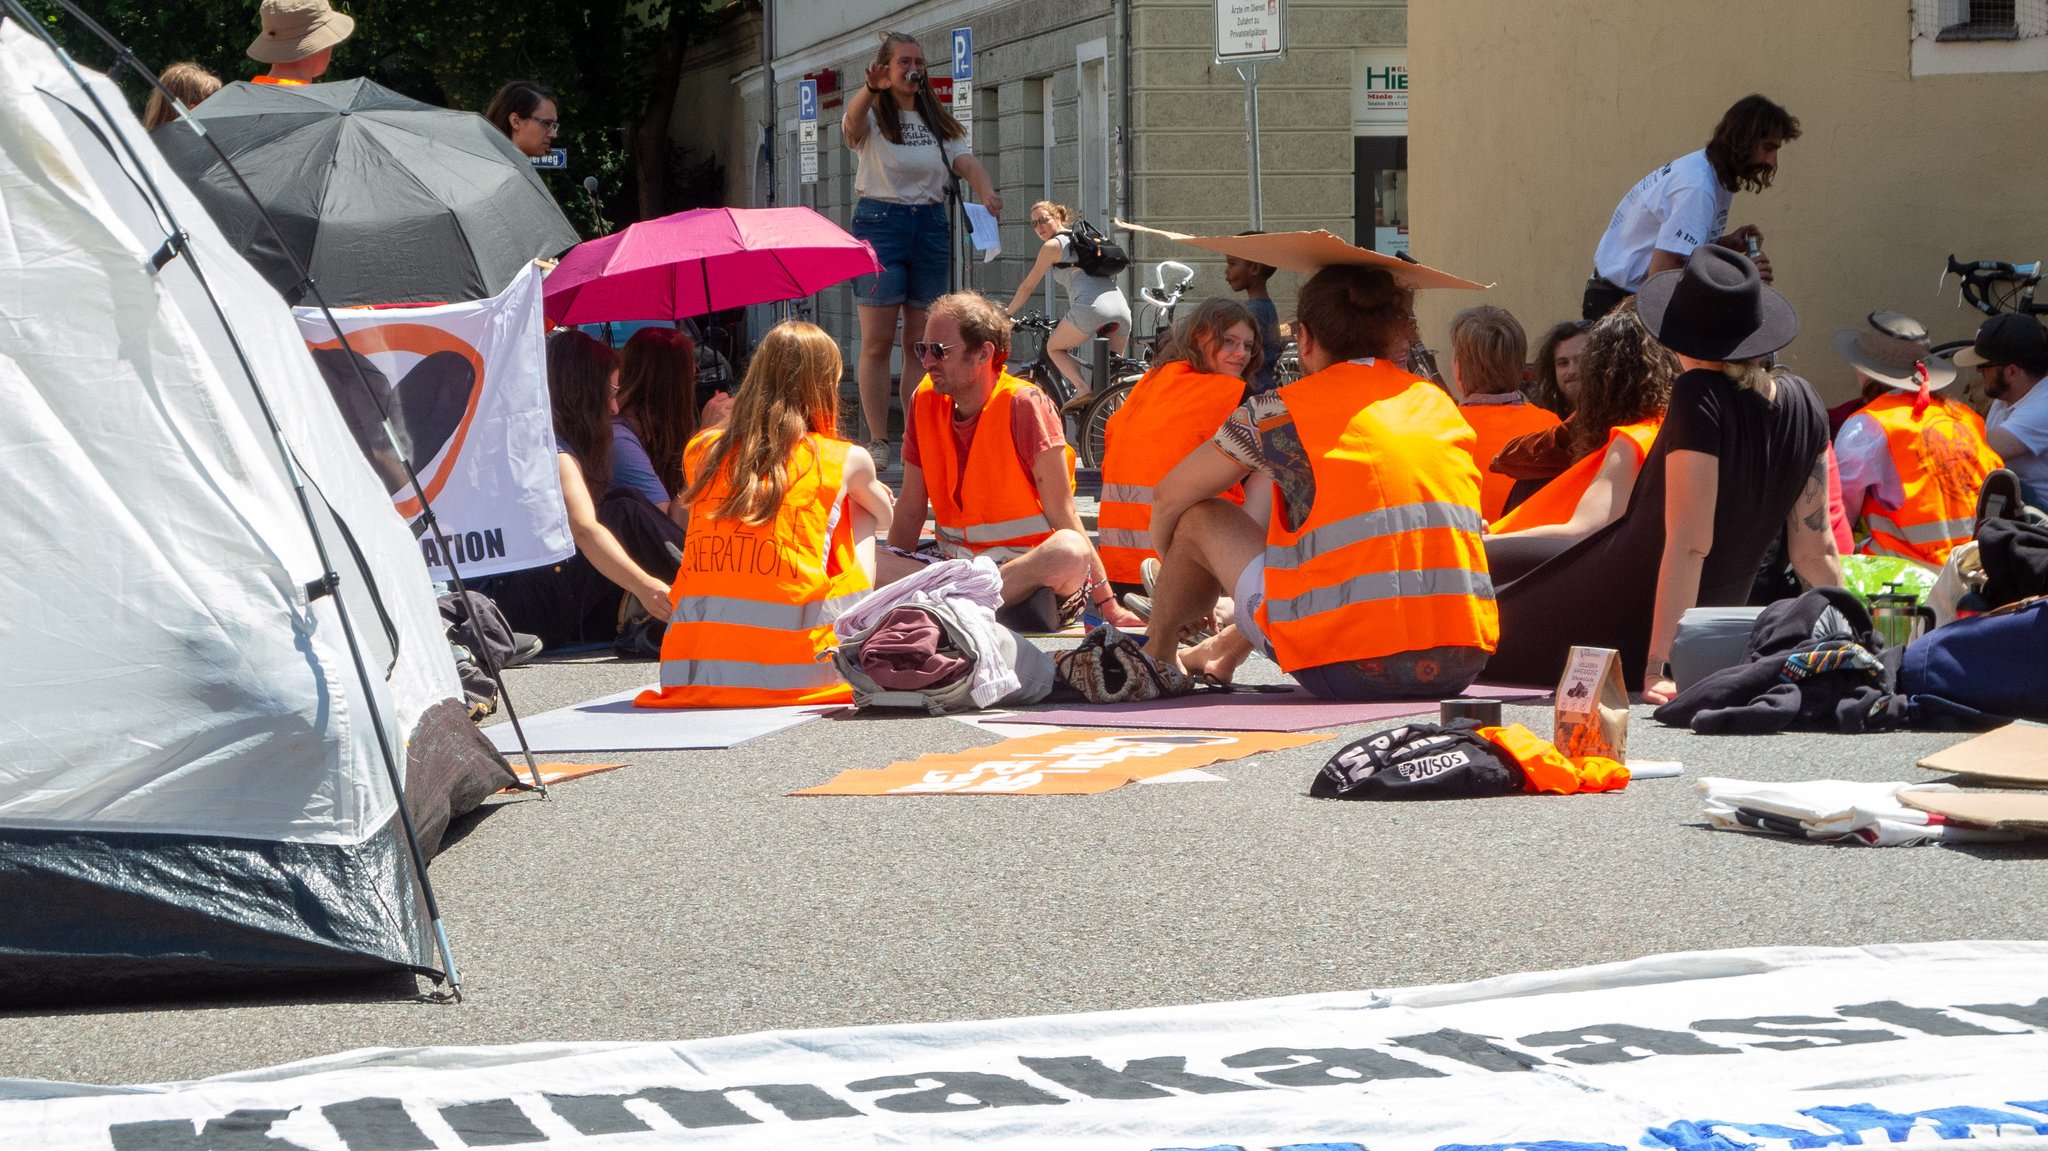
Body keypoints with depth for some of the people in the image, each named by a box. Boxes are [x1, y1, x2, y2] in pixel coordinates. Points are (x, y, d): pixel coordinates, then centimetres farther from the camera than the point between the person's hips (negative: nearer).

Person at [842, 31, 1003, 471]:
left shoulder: (937, 121, 14)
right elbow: (853, 120, -25)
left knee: (921, 342, 6)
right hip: (879, 220, -4)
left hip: (930, 224, 4)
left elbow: (965, 160, -2)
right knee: (877, 341, -6)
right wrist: (871, 89, -48)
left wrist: (986, 191, -25)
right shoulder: (873, 116, 1)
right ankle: (877, 441, -4)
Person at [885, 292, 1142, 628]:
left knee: (1070, 553, -37)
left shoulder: (1024, 405, -11)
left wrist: (1109, 606, -17)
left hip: (1030, 561, -4)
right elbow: (910, 510, 9)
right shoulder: (925, 402, 4)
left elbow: (1063, 516, -13)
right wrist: (894, 572, -1)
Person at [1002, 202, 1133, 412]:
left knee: (1054, 348, 14)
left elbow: (1027, 286, 18)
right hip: (1120, 304, 6)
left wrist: (1007, 313, 32)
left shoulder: (1053, 245, 11)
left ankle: (1082, 389, -8)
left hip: (1092, 307, -6)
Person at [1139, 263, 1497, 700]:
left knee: (1198, 518, 18)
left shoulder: (1281, 410, 4)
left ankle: (1158, 656, 41)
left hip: (1348, 671, -5)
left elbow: (1168, 499, 17)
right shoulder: (1438, 402, 18)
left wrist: (1176, 578, 41)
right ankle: (1227, 651, 51)